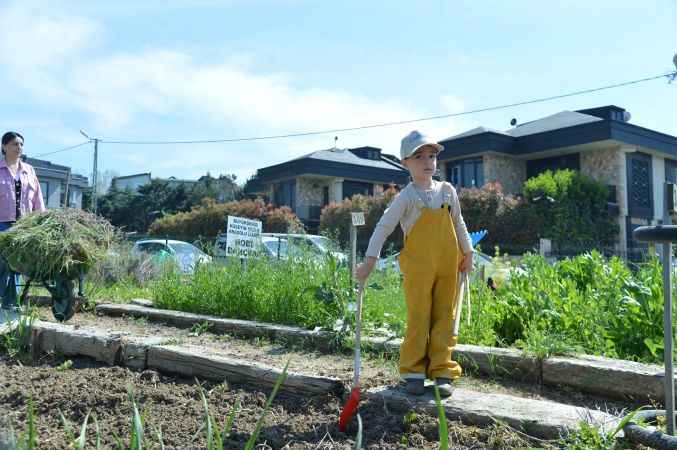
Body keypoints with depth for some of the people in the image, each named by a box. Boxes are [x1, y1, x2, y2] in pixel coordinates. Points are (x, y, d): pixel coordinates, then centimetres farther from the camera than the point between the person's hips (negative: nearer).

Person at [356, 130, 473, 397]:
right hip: (418, 267, -4)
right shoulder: (406, 197, -7)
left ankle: (442, 372, 14)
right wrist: (370, 259, -12)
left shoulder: (447, 191, 7)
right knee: (418, 319, 0)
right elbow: (383, 228, -7)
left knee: (444, 318, 6)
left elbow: (459, 224, 18)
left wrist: (467, 253, 18)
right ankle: (413, 372, 11)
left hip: (448, 266, 4)